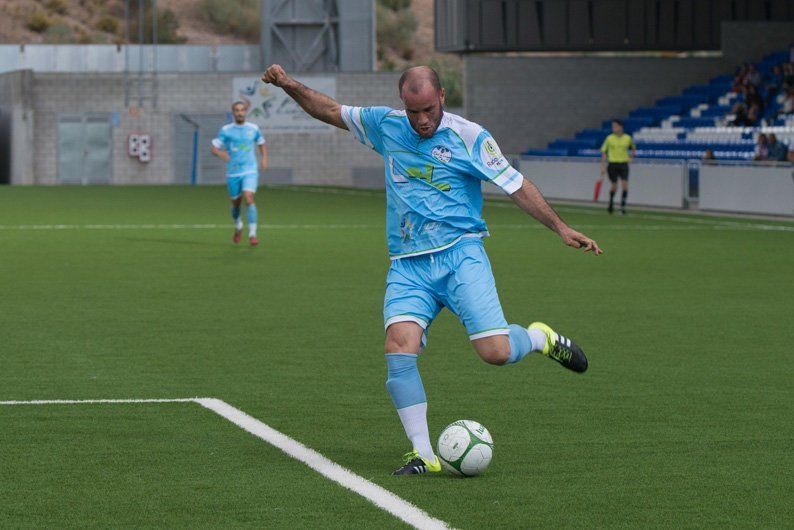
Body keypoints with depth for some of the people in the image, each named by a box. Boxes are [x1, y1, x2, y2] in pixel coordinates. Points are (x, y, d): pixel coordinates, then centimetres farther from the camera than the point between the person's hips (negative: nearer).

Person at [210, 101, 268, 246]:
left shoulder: (253, 128, 4)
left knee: (249, 199, -21)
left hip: (250, 171, -1)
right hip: (233, 173, 1)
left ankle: (252, 235, -20)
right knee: (236, 203, 11)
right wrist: (220, 153, -25)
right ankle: (238, 227, 43)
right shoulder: (226, 130, -1)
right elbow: (214, 148, -2)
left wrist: (264, 158, 3)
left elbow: (261, 143, 21)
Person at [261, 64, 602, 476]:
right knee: (399, 348, -20)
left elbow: (516, 186, 1)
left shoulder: (469, 137, -2)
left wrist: (561, 228, -4)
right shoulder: (385, 125, 8)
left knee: (495, 351, -15)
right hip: (408, 266, 3)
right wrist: (289, 86, 8)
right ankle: (422, 455, -14)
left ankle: (541, 338, 22)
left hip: (461, 255, -3)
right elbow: (331, 111, 21)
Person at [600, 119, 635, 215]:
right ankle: (611, 203, 29)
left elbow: (634, 149, 20)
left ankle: (623, 206, -2)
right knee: (614, 186, 4)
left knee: (625, 185, -12)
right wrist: (603, 166, -3)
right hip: (612, 164, -1)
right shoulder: (609, 138, -2)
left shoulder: (628, 138, 2)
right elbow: (604, 152, 2)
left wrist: (631, 157, 2)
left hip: (623, 164, 1)